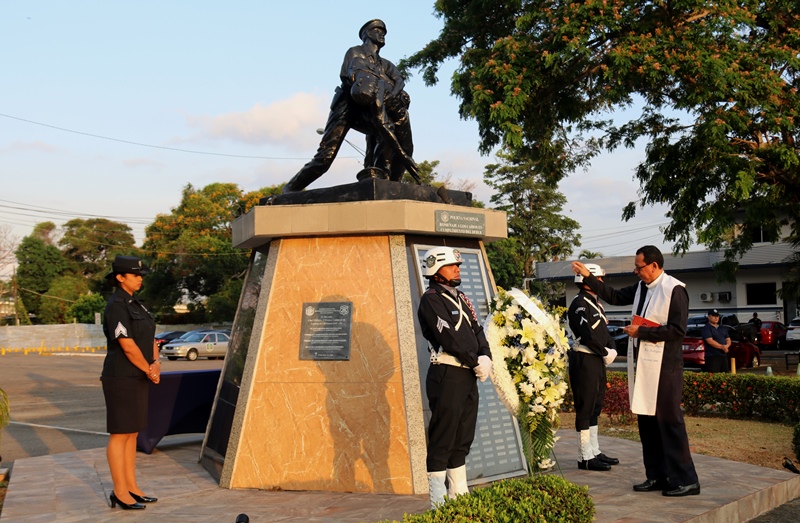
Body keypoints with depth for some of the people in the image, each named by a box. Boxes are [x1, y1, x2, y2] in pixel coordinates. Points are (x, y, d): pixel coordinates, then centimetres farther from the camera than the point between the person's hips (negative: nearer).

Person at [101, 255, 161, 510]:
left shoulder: (135, 304, 14)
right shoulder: (116, 306, -15)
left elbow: (151, 339, 10)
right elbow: (127, 346, -21)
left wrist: (156, 364, -7)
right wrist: (149, 371, -10)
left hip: (137, 377, 9)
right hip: (122, 378, -9)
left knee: (132, 433, 13)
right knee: (120, 434, -1)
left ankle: (131, 487, 21)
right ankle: (120, 492, 8)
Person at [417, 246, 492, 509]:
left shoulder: (461, 298, 18)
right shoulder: (431, 299, -9)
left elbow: (478, 331, 12)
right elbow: (449, 339, -17)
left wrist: (485, 358, -6)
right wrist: (475, 362, -11)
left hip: (468, 376, 9)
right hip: (446, 376, -9)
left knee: (463, 439, 14)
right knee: (442, 440, -4)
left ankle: (459, 495, 24)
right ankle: (439, 503, 1)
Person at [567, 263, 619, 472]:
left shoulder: (595, 303, 17)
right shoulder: (580, 303, -14)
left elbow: (604, 331, 17)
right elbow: (586, 334, -22)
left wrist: (612, 349, -1)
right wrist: (604, 353, -12)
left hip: (597, 361, 10)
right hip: (584, 361, -10)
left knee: (595, 407, 16)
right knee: (585, 409, -5)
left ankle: (594, 452, 27)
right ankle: (586, 458, 0)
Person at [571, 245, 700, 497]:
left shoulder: (674, 289, -12)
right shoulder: (641, 287, 12)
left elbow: (677, 330, -18)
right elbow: (614, 296, 21)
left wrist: (641, 332, -14)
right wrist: (588, 276, 18)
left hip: (663, 366, -8)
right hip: (641, 365, 8)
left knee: (669, 421, -3)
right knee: (646, 420, 12)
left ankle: (685, 480, 7)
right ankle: (657, 476, 22)